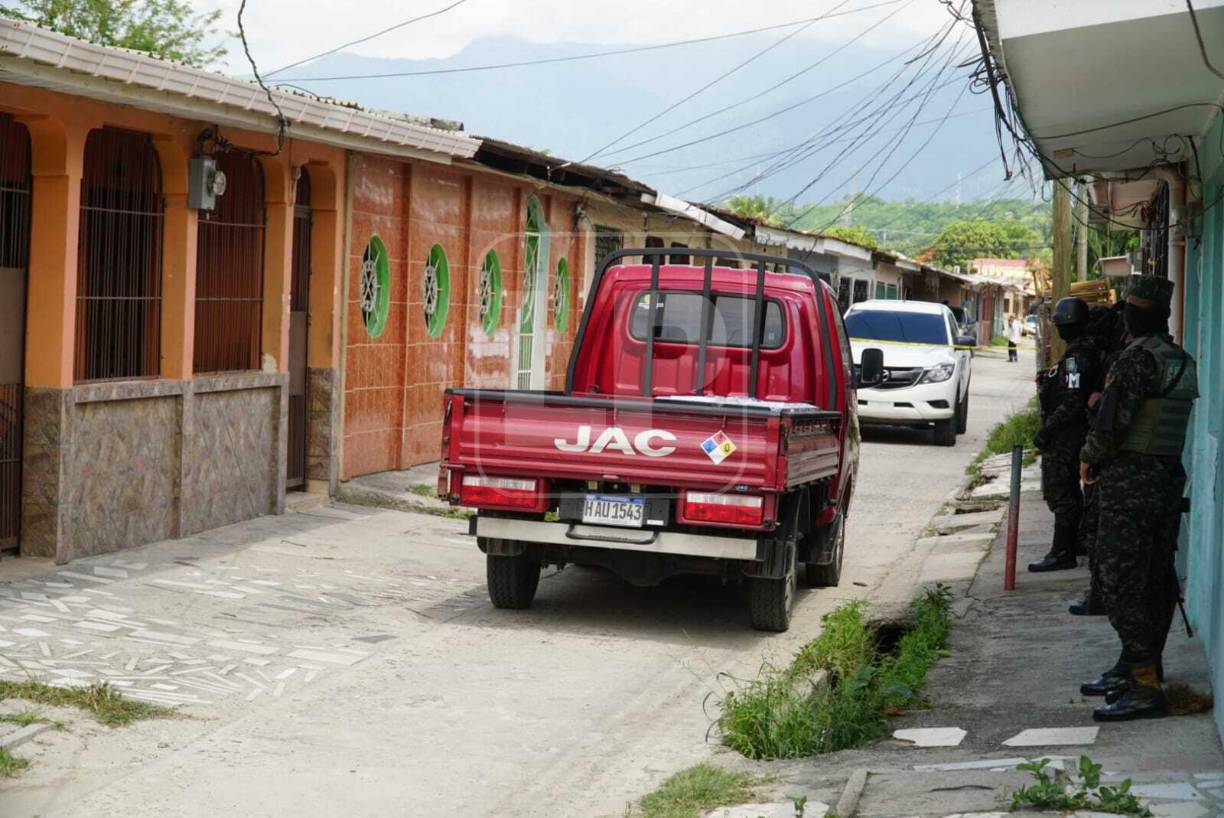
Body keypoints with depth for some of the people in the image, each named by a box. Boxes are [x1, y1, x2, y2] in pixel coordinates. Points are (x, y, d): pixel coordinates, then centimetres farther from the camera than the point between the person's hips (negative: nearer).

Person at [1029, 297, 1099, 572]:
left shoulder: (1076, 356, -20)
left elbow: (1072, 402, -26)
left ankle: (1062, 552, -4)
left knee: (1059, 493, -6)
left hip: (1065, 436, -10)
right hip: (1071, 434, 10)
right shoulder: (1086, 351, 12)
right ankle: (1075, 543, 29)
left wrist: (1046, 431, -23)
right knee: (1069, 491, 19)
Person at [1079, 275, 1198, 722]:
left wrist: (1089, 458, -1)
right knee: (1156, 580, 14)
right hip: (1170, 479, 9)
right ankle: (1138, 666, 25)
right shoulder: (1184, 360, 10)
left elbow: (1112, 420, -18)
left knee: (1121, 582, -7)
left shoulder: (1137, 357, -16)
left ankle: (1144, 685, -10)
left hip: (1129, 483, -9)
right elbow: (1173, 424, 13)